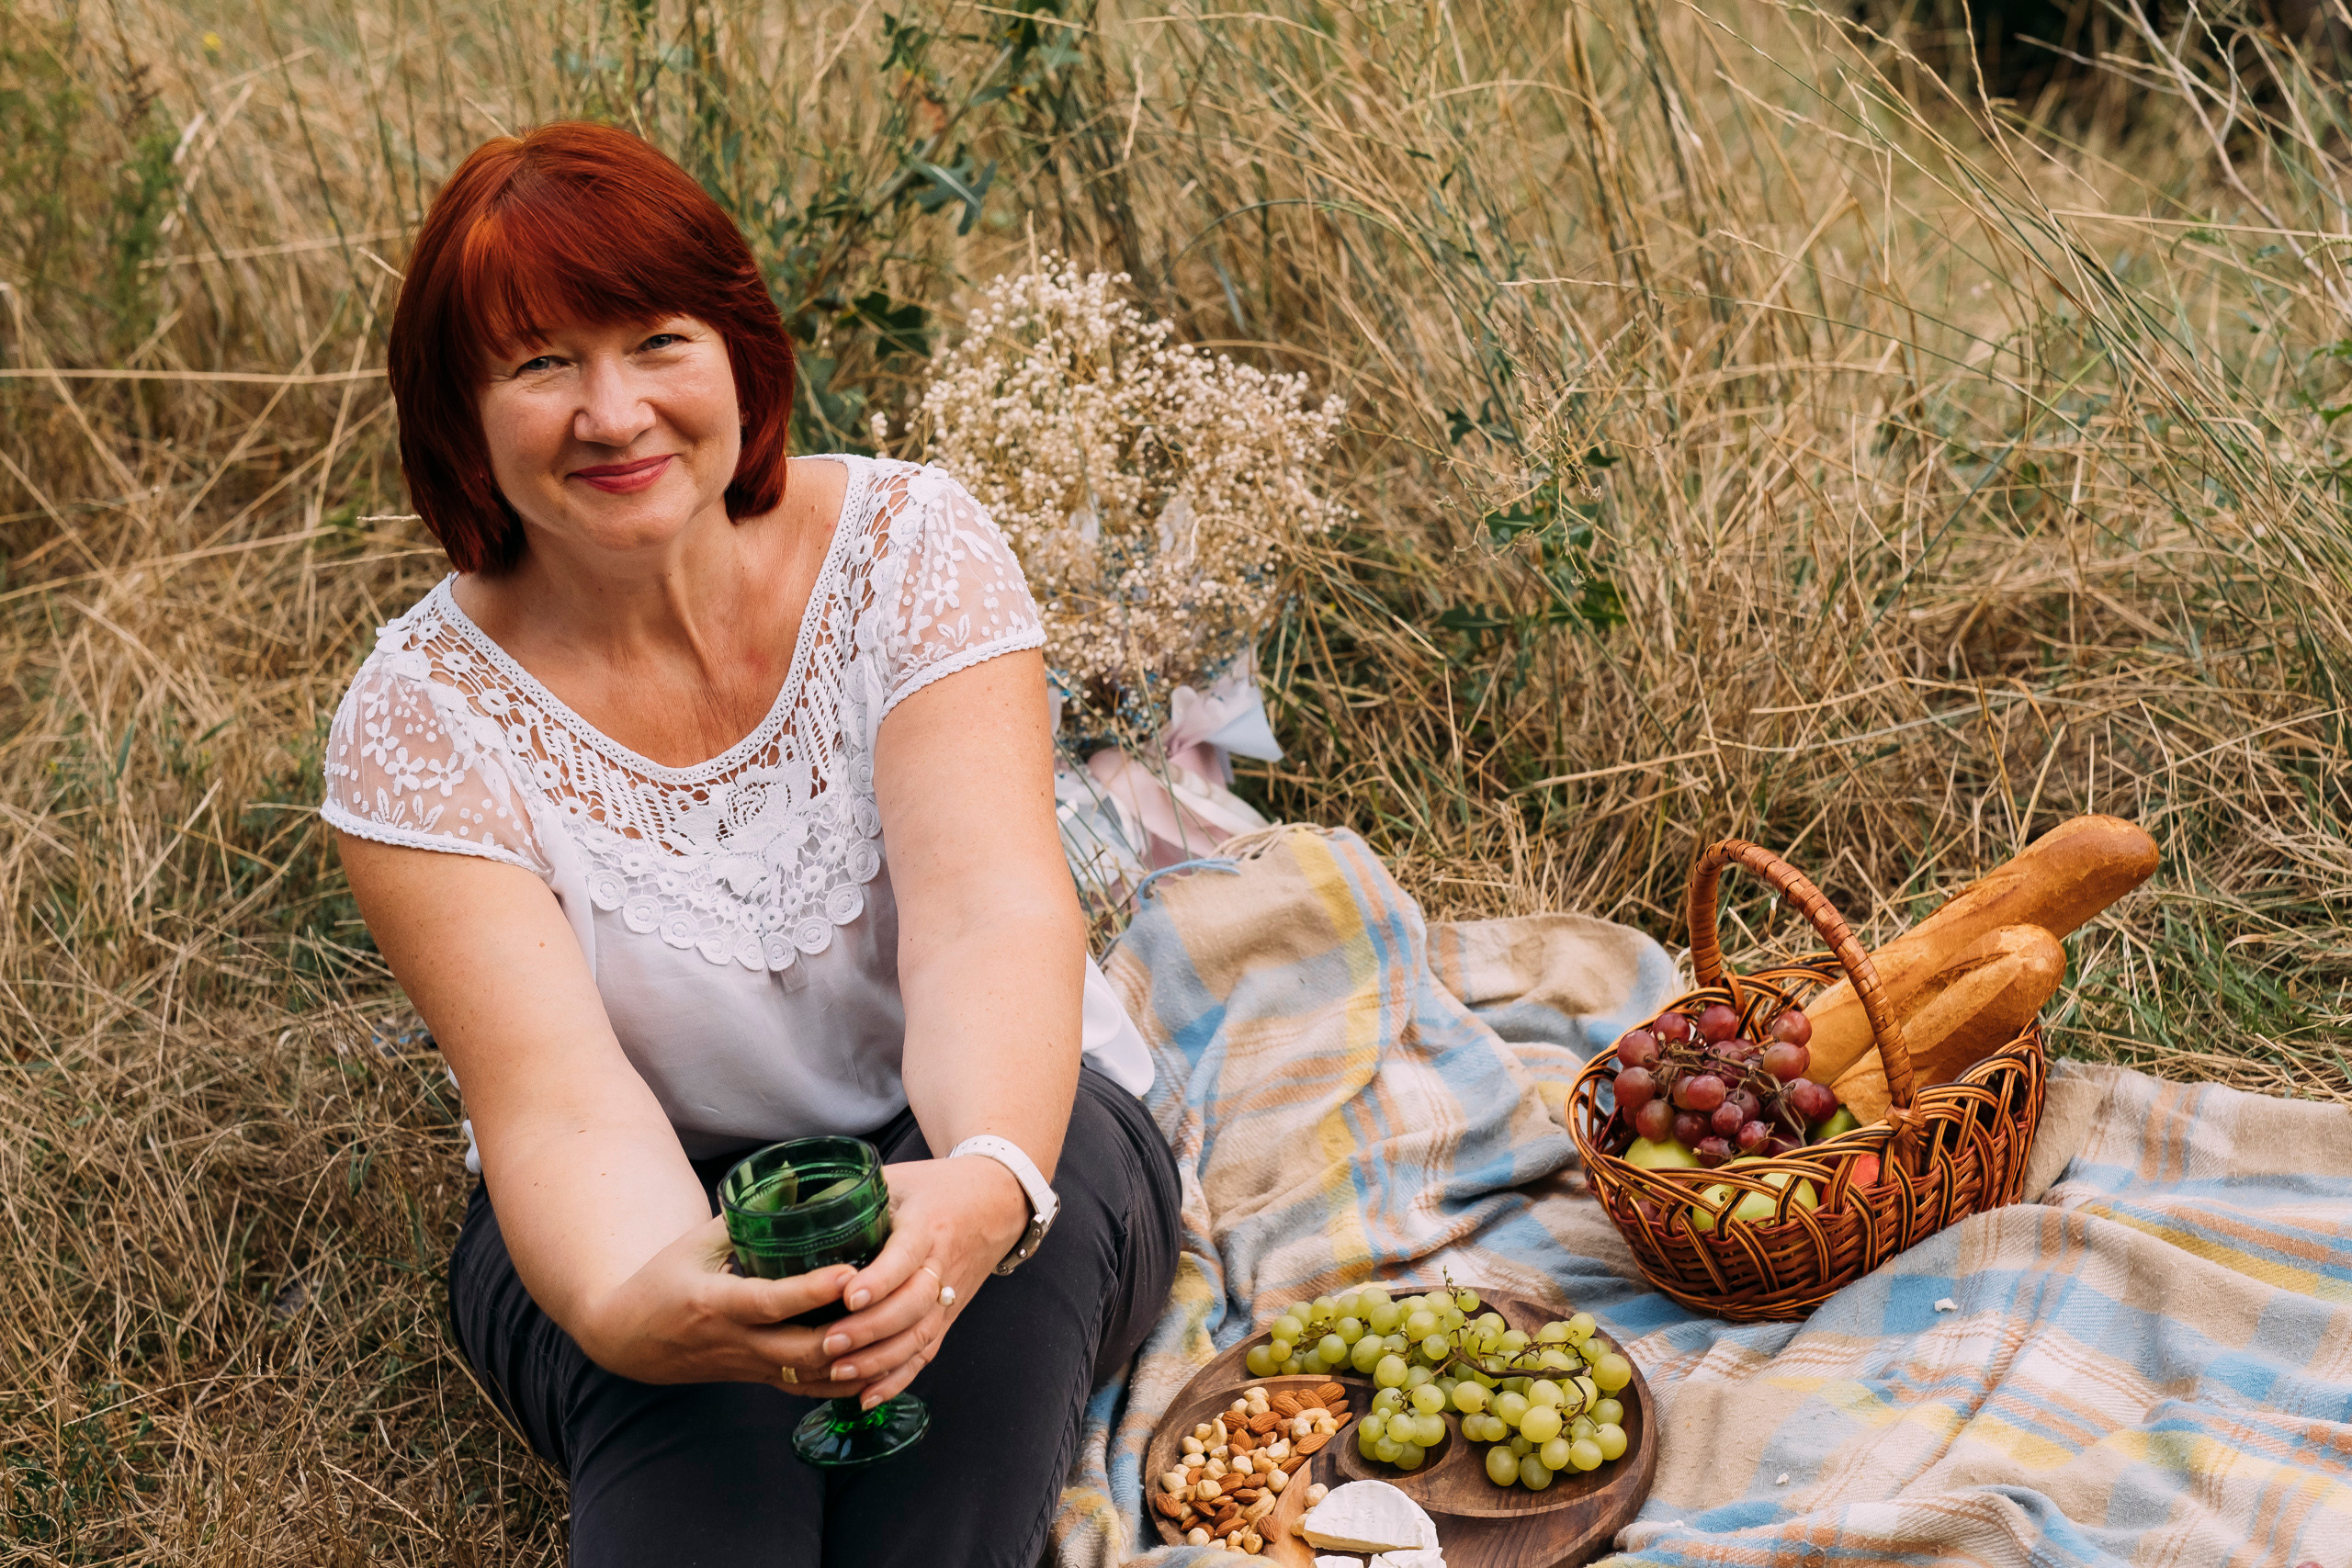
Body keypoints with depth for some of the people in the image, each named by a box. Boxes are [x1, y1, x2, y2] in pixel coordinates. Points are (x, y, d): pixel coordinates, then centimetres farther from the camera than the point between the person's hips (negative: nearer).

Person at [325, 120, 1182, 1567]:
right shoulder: (421, 720, -12)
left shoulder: (907, 543, -12)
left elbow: (993, 916, -25)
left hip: (985, 1139, 1)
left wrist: (987, 1177, -47)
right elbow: (557, 1096, -23)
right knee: (697, 1393, -34)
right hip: (654, 1217, 0)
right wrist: (636, 1309, -47)